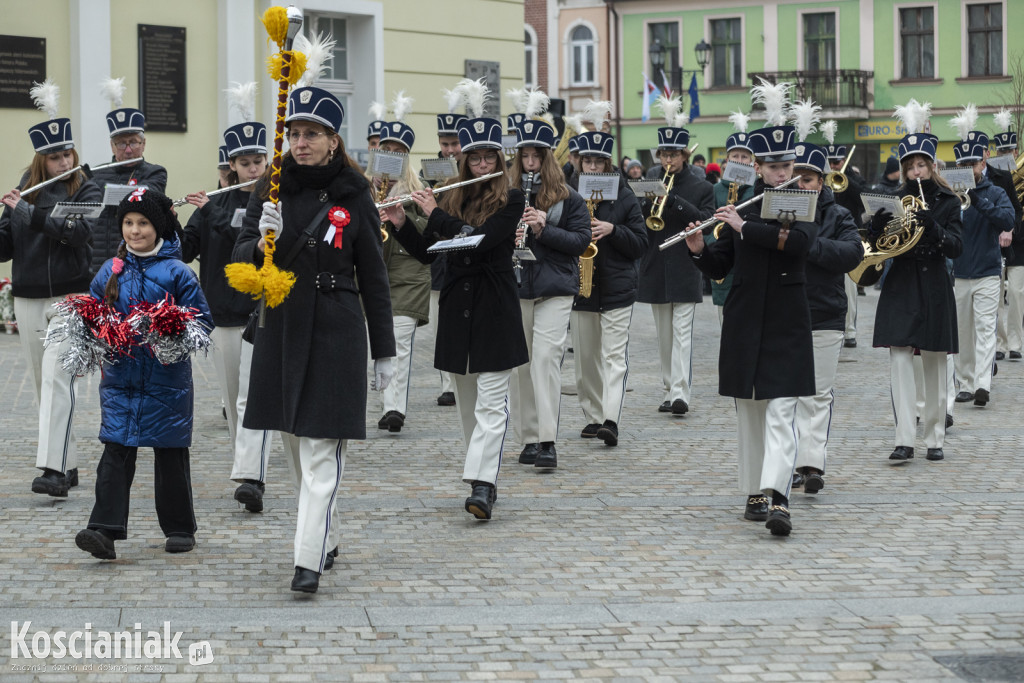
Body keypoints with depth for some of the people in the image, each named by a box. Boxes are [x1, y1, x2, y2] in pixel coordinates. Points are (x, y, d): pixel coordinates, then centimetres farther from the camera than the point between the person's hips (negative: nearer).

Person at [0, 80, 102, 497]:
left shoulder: (87, 192, -2)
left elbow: (79, 231, -20)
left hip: (70, 298, -5)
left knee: (57, 379, -17)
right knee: (42, 383, 9)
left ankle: (53, 469, -23)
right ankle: (68, 464, 19)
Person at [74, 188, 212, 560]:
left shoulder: (177, 273, -3)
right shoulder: (110, 271, 7)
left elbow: (203, 319, -2)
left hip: (167, 379, -2)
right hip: (120, 376, 2)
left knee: (170, 454, 7)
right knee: (116, 450, -6)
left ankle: (180, 529, 19)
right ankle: (105, 530, -11)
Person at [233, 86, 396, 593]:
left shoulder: (353, 197, -1)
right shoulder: (271, 189, 5)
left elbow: (373, 278, 3)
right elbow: (240, 259, 2)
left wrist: (383, 352, 3)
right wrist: (262, 241, -21)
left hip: (336, 331, -3)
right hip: (280, 327, 4)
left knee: (322, 447, -9)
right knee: (295, 445, 11)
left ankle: (310, 560, -12)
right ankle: (326, 538, 28)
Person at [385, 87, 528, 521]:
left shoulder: (510, 201, -4)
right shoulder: (452, 199, 9)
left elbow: (482, 239, -19)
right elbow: (425, 253, 9)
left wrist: (435, 213, -14)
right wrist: (401, 224, -6)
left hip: (495, 309, -5)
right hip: (456, 307, 5)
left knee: (490, 402, -9)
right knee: (467, 401, 11)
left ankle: (482, 485, -17)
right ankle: (483, 480, 20)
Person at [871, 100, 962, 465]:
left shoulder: (948, 202, 2)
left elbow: (956, 247, -8)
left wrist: (933, 227, -25)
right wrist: (877, 226, -19)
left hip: (934, 289, 0)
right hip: (900, 287, 0)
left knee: (934, 365, 6)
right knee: (899, 359, -11)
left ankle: (934, 438, 17)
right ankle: (904, 439, -12)